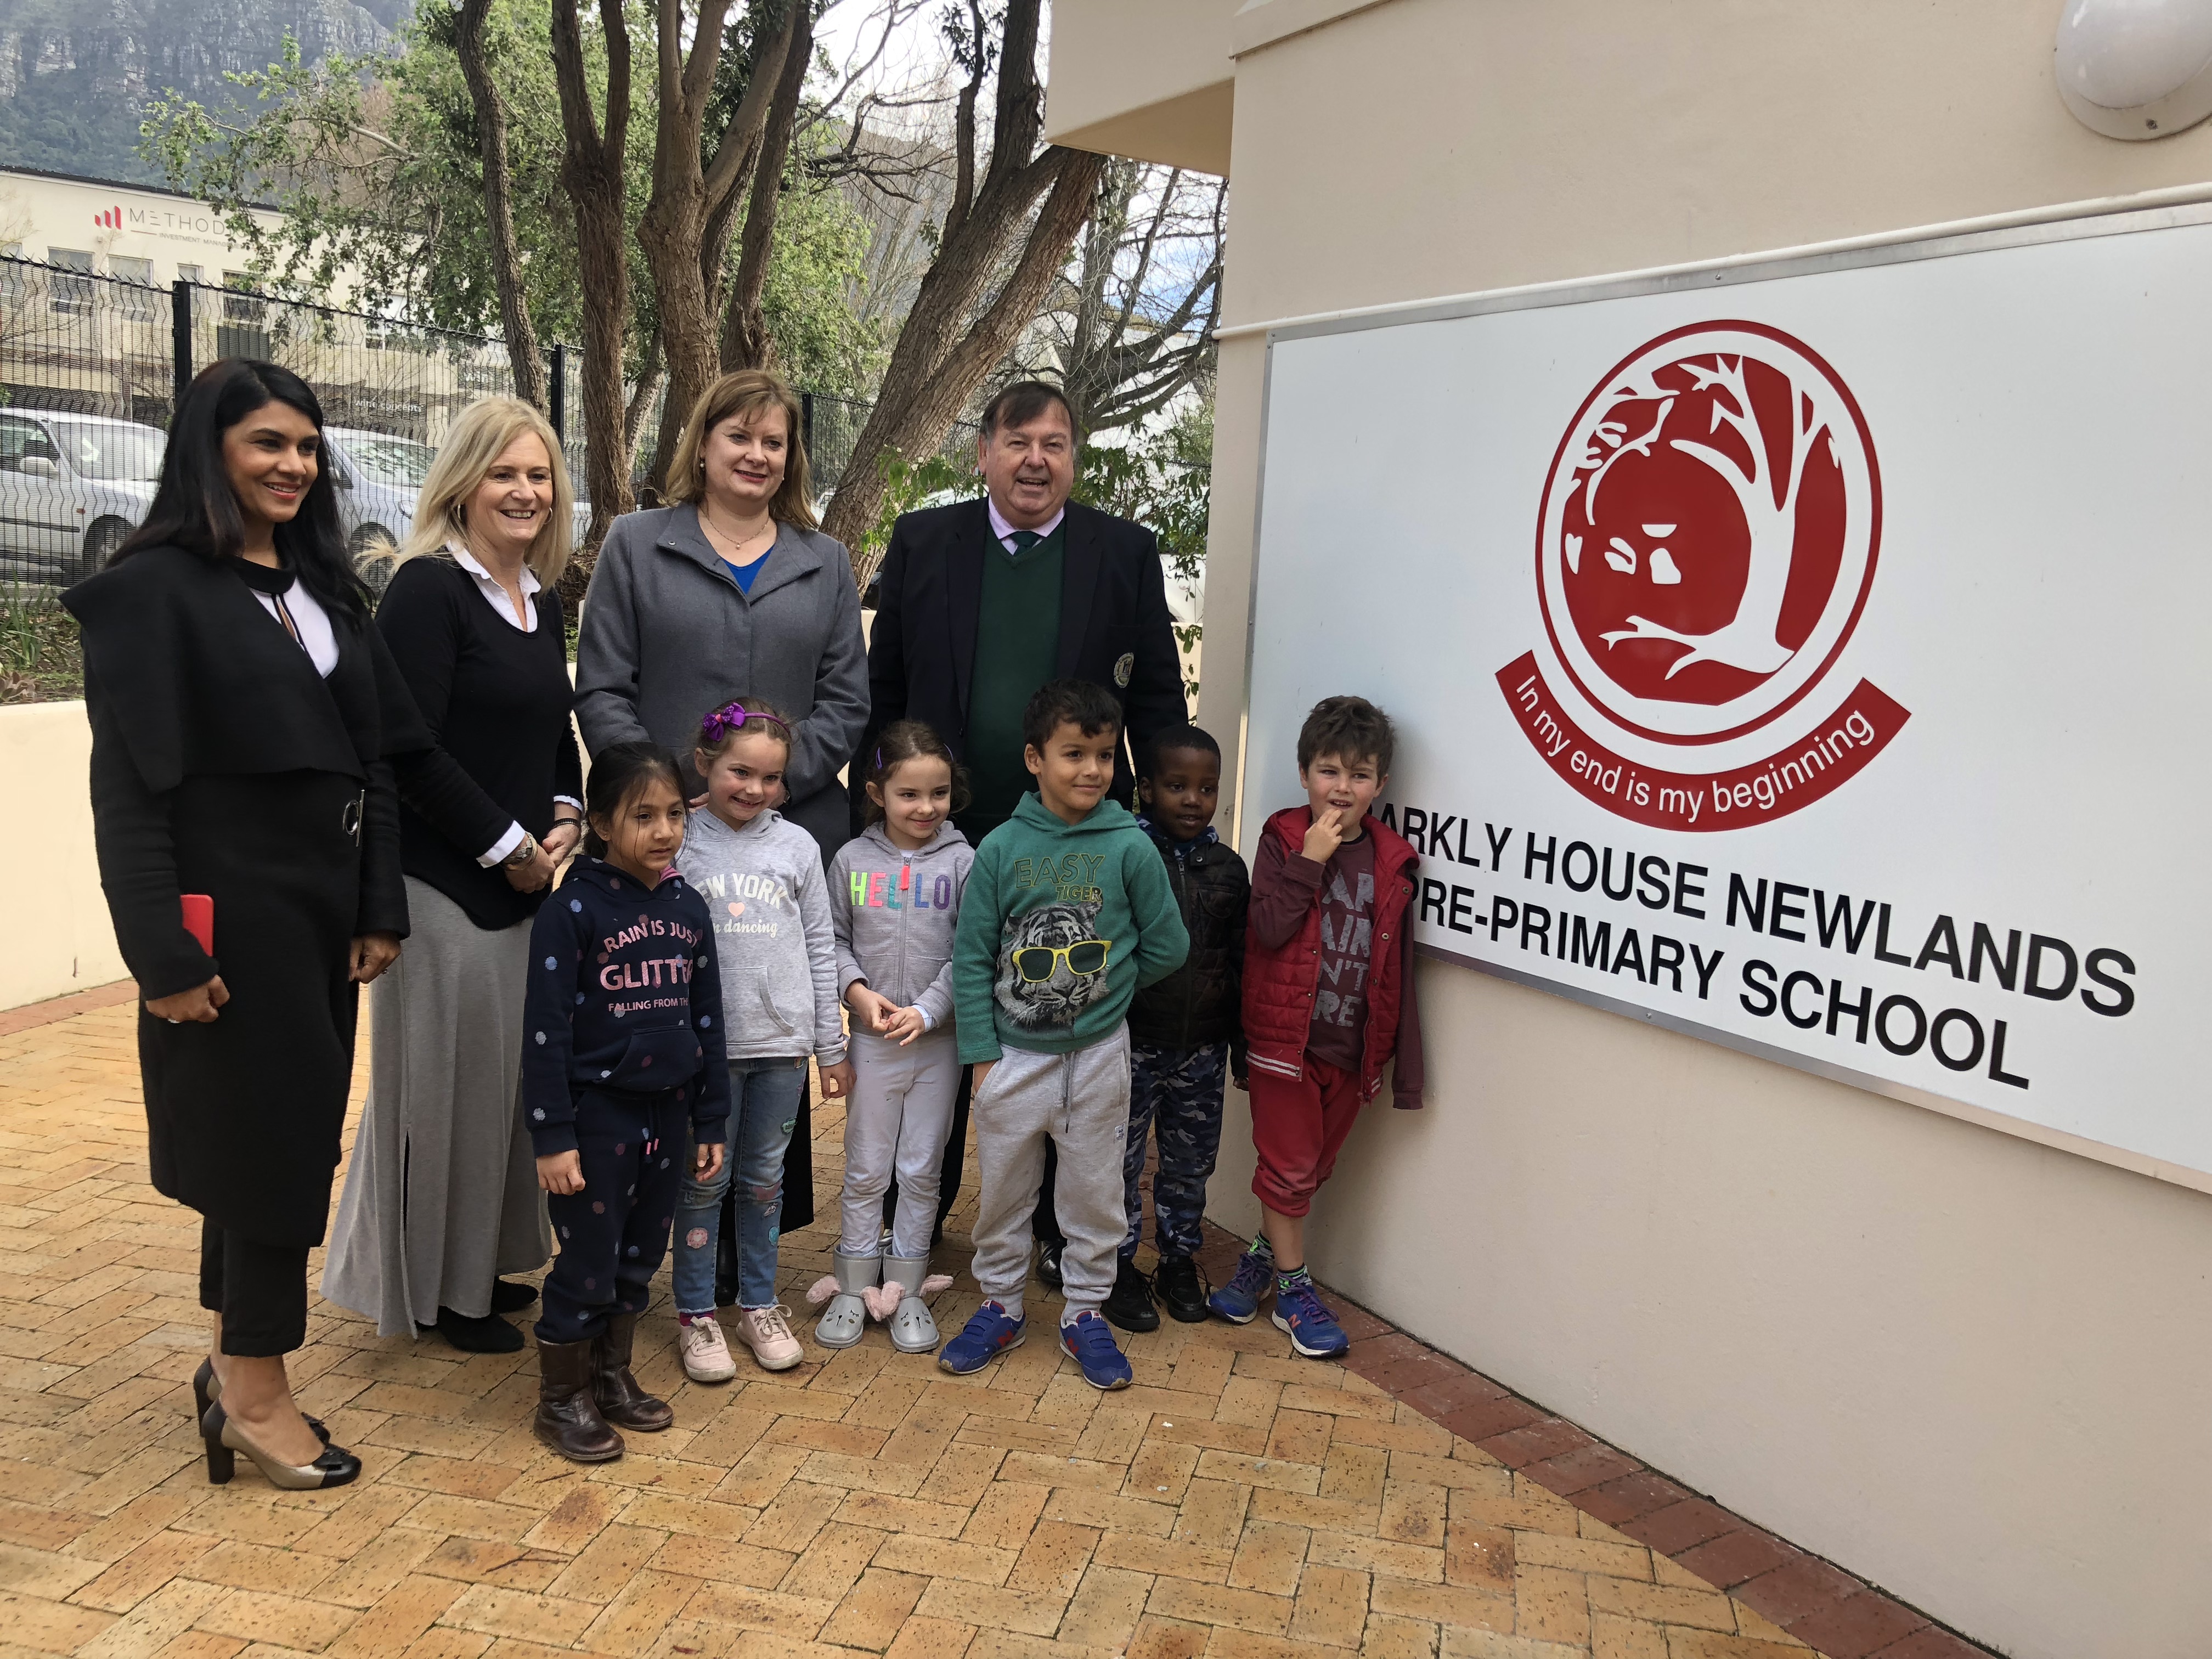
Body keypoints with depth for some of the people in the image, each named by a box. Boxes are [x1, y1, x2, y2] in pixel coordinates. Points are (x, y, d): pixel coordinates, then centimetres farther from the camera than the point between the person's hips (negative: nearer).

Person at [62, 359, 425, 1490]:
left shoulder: (323, 588, 13)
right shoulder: (155, 590, -7)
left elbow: (373, 759, 11)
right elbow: (128, 787, -12)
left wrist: (379, 909, 6)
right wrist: (163, 953, -17)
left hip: (321, 910, 7)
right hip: (228, 912, -6)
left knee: (271, 1141, 13)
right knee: (269, 1141, 0)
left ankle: (238, 1368, 28)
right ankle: (256, 1389, 16)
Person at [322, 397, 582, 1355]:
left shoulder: (540, 601, 13)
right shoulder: (428, 590, -12)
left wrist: (566, 817, 1)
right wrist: (507, 846, -13)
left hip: (526, 881, 8)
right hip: (446, 884, -8)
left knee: (512, 1078, 15)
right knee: (448, 1085, 3)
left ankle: (485, 1265, 32)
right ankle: (437, 1291, 20)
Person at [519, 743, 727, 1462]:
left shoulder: (688, 906, 4)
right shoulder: (573, 910, -13)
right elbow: (545, 1031, -13)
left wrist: (710, 1121, 10)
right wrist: (552, 1138, -14)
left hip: (666, 1112, 5)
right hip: (598, 1113, -5)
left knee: (639, 1260, 17)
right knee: (586, 1265, 5)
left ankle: (612, 1377, 35)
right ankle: (560, 1399, 23)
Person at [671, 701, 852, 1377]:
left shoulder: (797, 846, 3)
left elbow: (820, 950, 7)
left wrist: (832, 1047, 7)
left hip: (782, 1042, 2)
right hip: (706, 1042, -2)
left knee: (765, 1179, 14)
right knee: (704, 1181, 8)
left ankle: (759, 1305, 28)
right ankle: (695, 1315, 22)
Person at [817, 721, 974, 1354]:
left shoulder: (962, 861, -5)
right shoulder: (851, 859, -1)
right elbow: (833, 940, 5)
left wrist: (926, 1012, -15)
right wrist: (858, 991, -11)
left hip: (938, 1039, 0)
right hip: (872, 1038, 1)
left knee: (922, 1171, 9)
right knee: (865, 1171, 10)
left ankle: (906, 1291, 23)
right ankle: (854, 1289, 23)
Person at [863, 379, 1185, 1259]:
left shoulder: (1126, 552, 1)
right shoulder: (923, 542, 3)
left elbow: (1158, 702, 2)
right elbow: (882, 692, 4)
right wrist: (870, 822, 1)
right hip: (940, 838, 1)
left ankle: (1060, 1226, 28)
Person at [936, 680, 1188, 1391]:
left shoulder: (1130, 847, -9)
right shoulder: (1001, 847, -7)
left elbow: (1167, 947, 0)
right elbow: (971, 959, -3)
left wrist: (1104, 985, 4)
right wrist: (981, 1054, -5)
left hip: (1098, 1053, 0)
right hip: (1013, 1053, 1)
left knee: (1094, 1194, 12)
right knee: (1002, 1191, 14)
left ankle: (1085, 1315, 30)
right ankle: (1000, 1306, 33)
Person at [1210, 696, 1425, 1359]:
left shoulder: (1391, 861, 1)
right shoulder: (1283, 839, -5)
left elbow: (1397, 972, 3)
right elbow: (1269, 929, -18)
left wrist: (1406, 1068, 2)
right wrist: (1310, 860, -22)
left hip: (1352, 1049, 3)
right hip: (1286, 1038, -3)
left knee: (1314, 1167, 15)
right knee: (1288, 1166, 5)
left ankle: (1264, 1256, 35)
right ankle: (1294, 1291, 20)